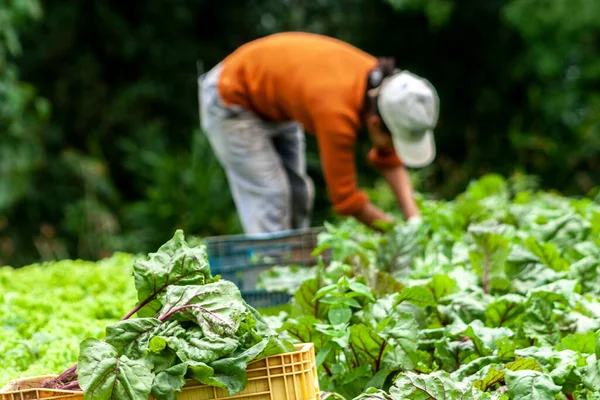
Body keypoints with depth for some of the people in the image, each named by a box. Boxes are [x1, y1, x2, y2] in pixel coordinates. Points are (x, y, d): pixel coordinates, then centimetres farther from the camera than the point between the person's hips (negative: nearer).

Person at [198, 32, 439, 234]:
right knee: (269, 196, -15)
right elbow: (344, 197, -30)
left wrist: (414, 221, -14)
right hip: (230, 99, -8)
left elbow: (390, 161, -4)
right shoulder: (337, 113, -41)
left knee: (299, 193, 4)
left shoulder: (384, 85, -19)